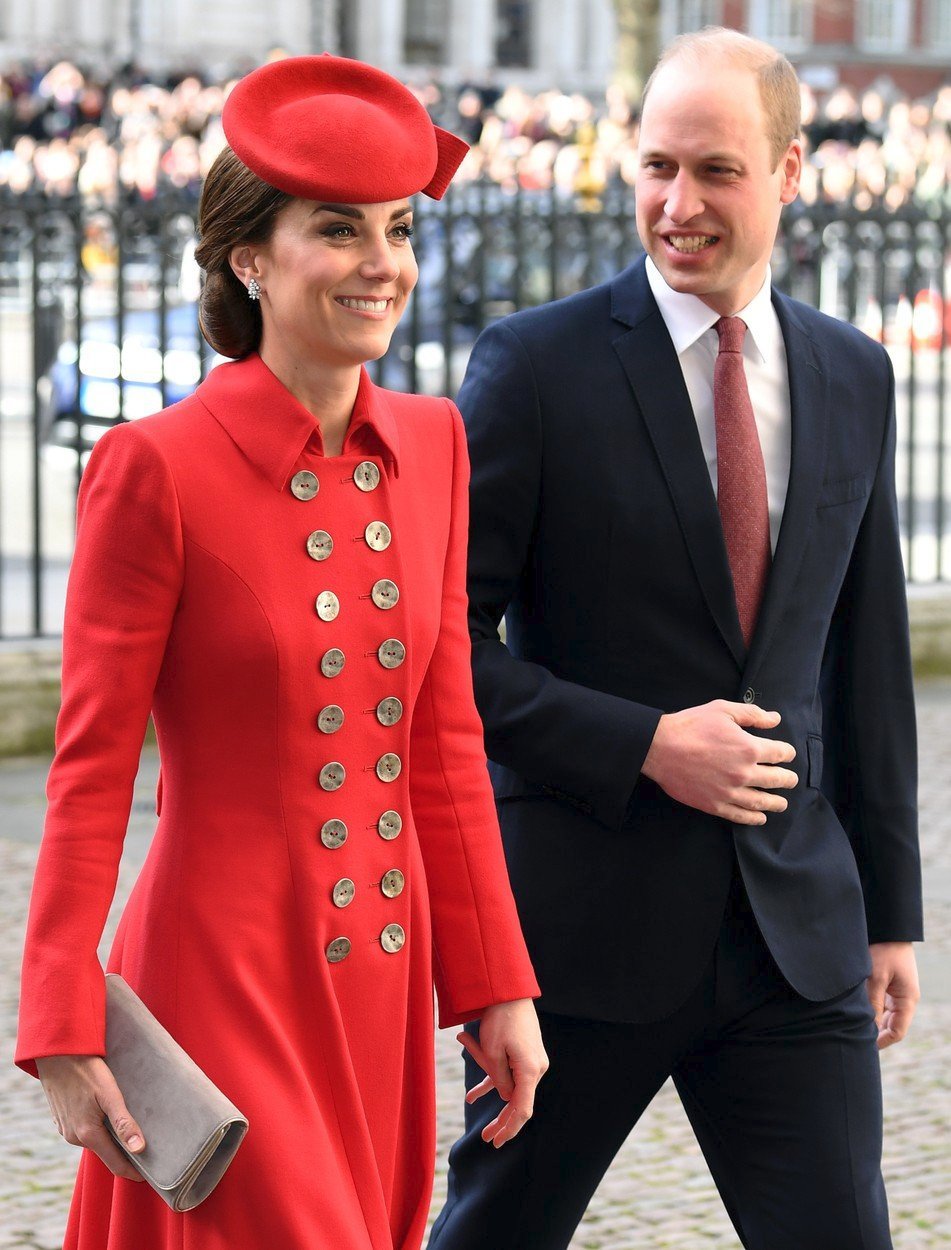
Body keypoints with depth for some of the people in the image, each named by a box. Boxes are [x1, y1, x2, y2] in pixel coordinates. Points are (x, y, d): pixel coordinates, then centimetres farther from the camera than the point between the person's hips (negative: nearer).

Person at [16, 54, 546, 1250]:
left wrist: (496, 982, 9)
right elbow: (91, 771, -10)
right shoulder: (156, 467, -12)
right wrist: (65, 1036, -12)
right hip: (223, 977, -6)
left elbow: (443, 736, 11)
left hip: (381, 977, 6)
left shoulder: (430, 444, 6)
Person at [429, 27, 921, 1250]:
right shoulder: (536, 364, -6)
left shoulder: (854, 377, 9)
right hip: (583, 919, -3)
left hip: (795, 925, 3)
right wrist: (644, 745, -17)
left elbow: (868, 657, 14)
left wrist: (891, 908, 13)